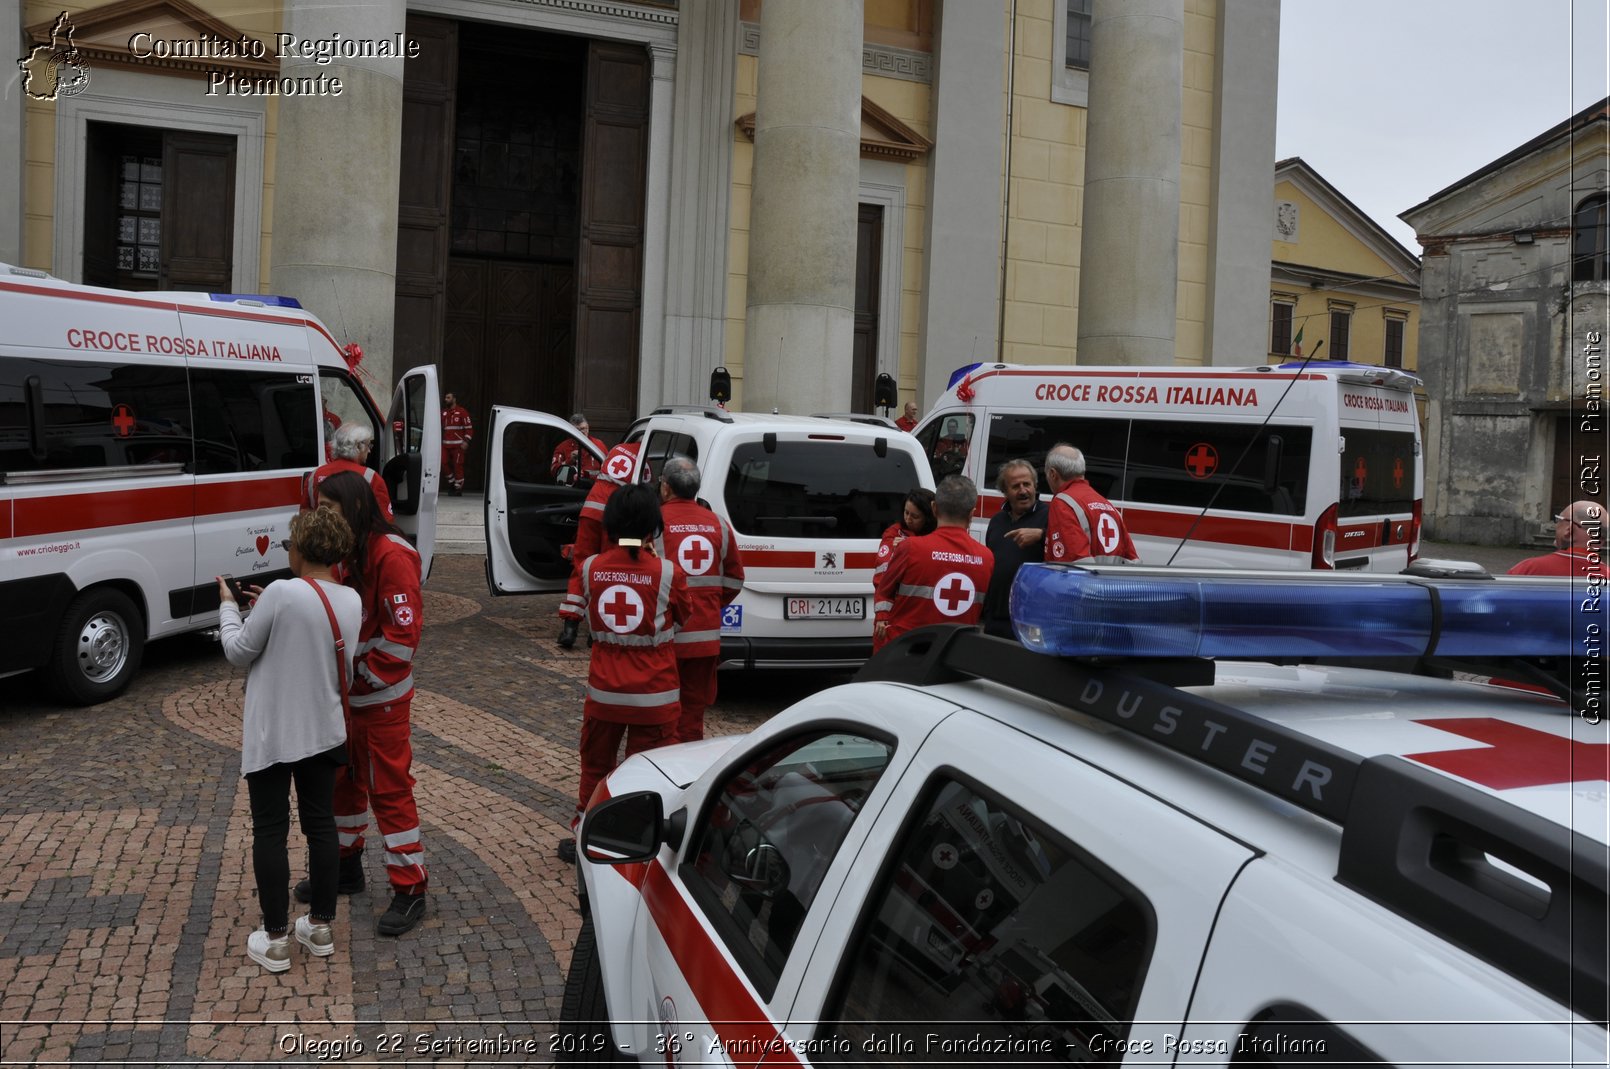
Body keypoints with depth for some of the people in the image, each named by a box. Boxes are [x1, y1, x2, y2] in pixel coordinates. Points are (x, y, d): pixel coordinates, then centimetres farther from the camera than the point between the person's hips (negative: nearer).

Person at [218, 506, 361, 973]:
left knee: (269, 832, 6)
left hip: (271, 736, -5)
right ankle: (320, 927, 24)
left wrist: (228, 607, 6)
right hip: (324, 733, 5)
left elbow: (239, 652, -11)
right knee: (321, 825, 14)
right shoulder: (351, 601, -2)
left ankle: (275, 940, 12)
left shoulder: (281, 593, -20)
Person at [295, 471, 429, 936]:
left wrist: (362, 675, -18)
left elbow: (403, 634, -21)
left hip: (380, 696, -8)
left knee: (390, 789, -2)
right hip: (343, 692, 8)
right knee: (342, 778, 19)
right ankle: (346, 866, 37)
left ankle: (410, 890, 7)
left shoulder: (391, 555, -19)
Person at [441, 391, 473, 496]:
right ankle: (451, 483, 17)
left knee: (458, 466, -6)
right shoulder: (444, 413, 15)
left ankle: (458, 488, 2)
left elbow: (469, 427, -7)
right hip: (445, 445, 6)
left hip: (458, 445, -6)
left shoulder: (462, 412, -4)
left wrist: (466, 441, -16)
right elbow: (440, 427, 26)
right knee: (443, 464, -1)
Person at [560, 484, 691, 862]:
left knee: (595, 766, 21)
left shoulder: (589, 568, -7)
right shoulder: (667, 573, -15)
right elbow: (682, 618, 2)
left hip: (603, 692, 3)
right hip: (654, 696, -3)